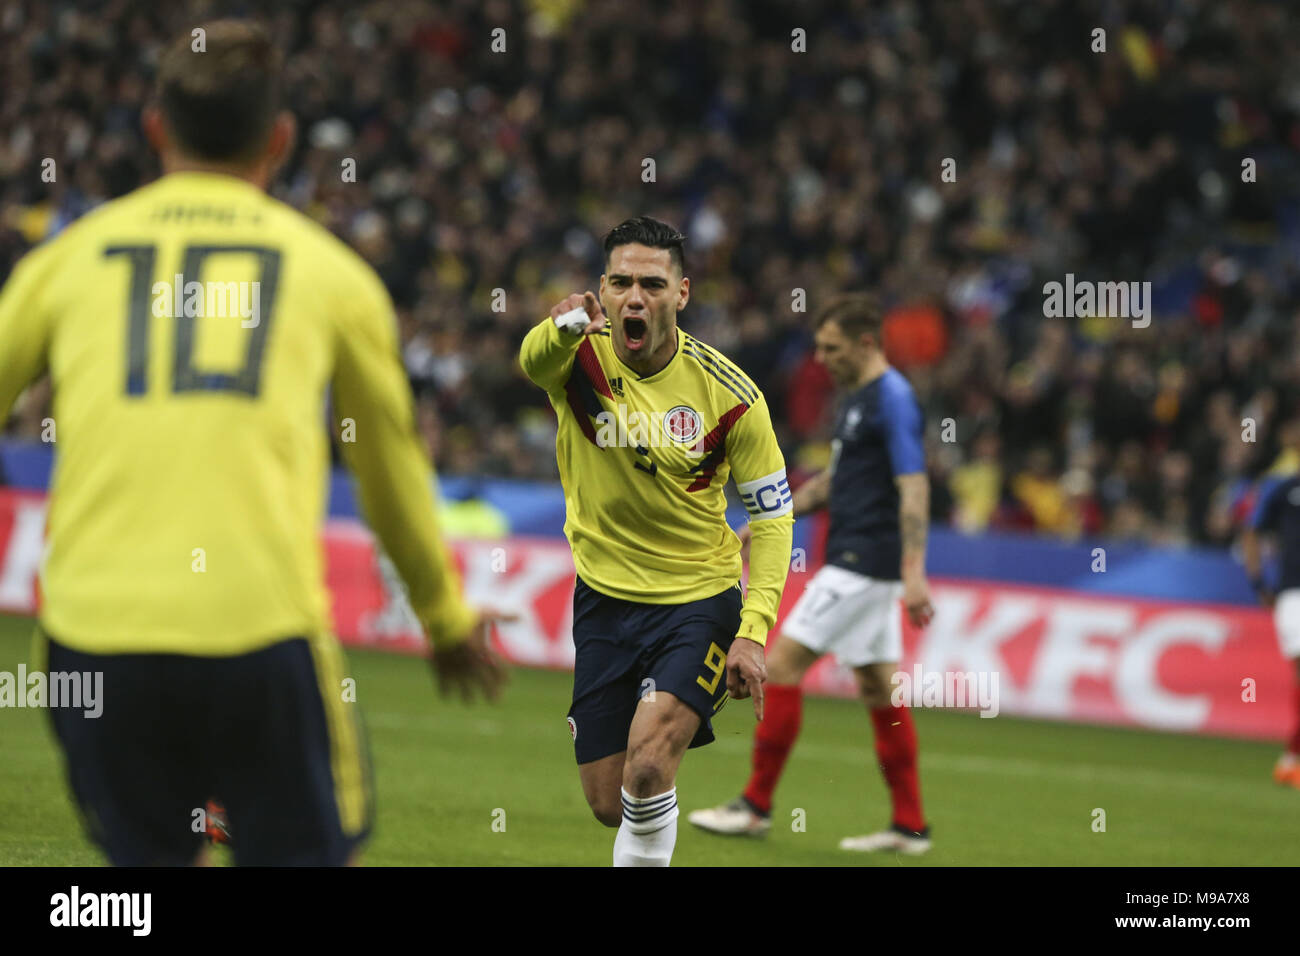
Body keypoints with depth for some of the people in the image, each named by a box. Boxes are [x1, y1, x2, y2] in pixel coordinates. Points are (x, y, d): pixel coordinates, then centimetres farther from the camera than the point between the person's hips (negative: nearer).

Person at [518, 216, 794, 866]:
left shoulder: (729, 393, -12)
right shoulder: (580, 358, -11)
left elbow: (772, 515, -5)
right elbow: (534, 361, -37)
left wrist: (753, 632, -15)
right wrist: (566, 324, -61)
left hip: (701, 600, -2)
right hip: (605, 599, 2)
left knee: (648, 764, -25)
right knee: (608, 802, 6)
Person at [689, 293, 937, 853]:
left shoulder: (892, 398, -14)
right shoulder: (857, 398, 16)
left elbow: (913, 486, -21)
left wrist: (914, 573, -28)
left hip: (863, 563, -10)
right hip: (855, 560, 10)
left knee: (783, 664, -8)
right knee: (877, 686, 9)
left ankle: (756, 806, -3)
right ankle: (909, 826, 10)